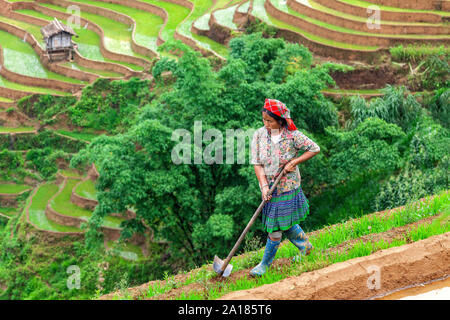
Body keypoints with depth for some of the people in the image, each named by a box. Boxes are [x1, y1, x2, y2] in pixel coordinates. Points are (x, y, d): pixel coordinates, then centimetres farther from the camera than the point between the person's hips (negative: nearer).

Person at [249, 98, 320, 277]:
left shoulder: (292, 136, -13)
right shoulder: (259, 135, -5)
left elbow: (314, 149, -4)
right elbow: (257, 164, -5)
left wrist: (294, 162, -14)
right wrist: (264, 185, -18)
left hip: (287, 187, -4)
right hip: (269, 188, 4)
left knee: (276, 228, -2)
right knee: (285, 225, 17)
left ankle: (265, 264, 12)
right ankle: (304, 246, 42)